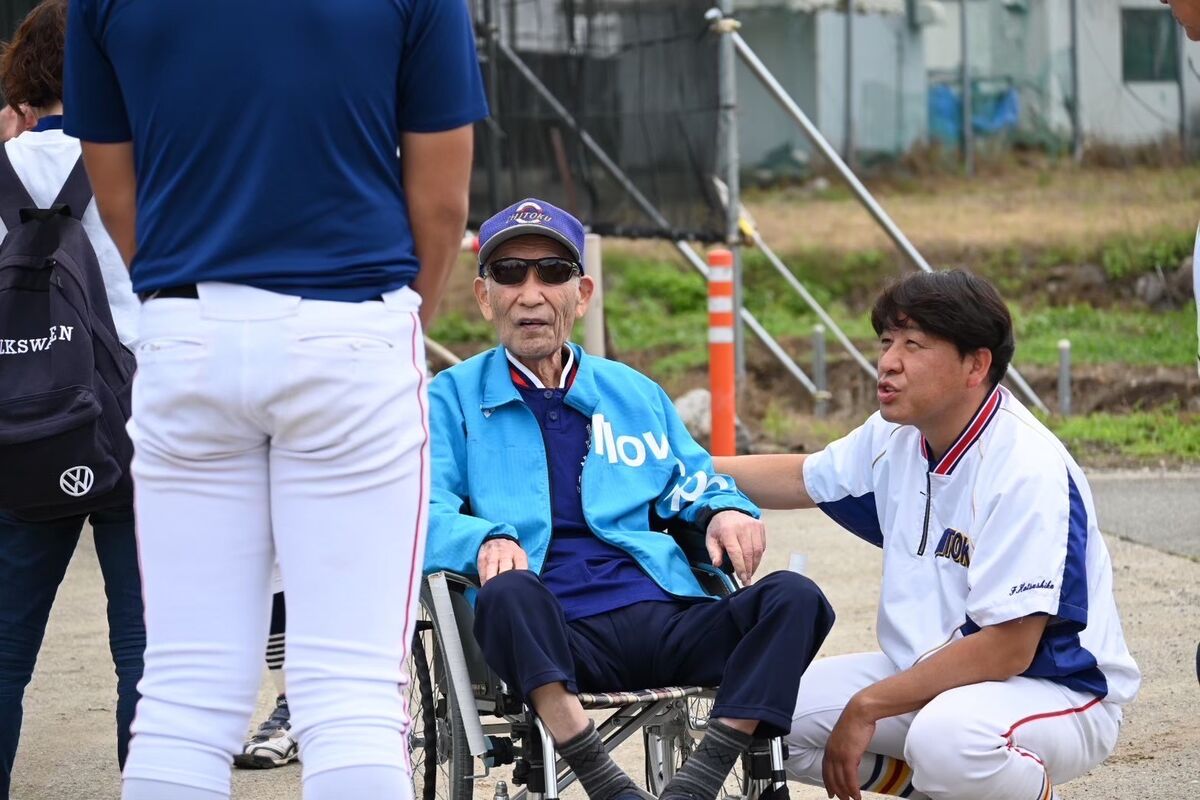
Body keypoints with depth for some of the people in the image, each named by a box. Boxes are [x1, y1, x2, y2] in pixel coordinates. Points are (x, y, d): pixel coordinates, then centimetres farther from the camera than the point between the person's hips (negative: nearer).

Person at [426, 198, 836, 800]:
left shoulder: (635, 394, 26)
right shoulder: (452, 400, 14)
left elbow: (696, 485, 31)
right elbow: (424, 517, 0)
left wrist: (727, 512, 5)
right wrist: (485, 541, -22)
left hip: (666, 620, 4)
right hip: (560, 637, -3)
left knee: (792, 597, -22)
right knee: (509, 593, -37)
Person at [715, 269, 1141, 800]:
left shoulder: (1027, 469, -24)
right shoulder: (897, 438, 2)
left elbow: (1008, 648, -26)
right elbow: (803, 478, 24)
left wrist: (867, 707, -22)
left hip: (1059, 691, -8)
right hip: (930, 675, 8)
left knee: (947, 735, -39)